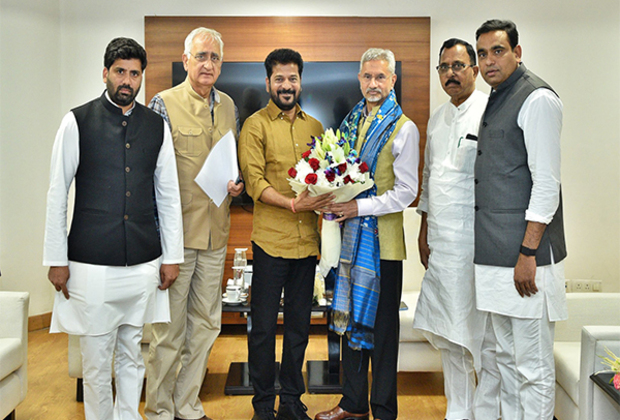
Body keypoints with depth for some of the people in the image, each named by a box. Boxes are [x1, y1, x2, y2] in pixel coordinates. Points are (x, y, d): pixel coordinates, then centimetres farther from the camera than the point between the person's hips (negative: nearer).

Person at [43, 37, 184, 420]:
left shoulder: (157, 126, 7)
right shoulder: (78, 122, -1)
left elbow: (169, 195, 10)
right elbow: (58, 194, 0)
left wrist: (172, 255, 8)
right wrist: (57, 259, -2)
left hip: (144, 263, 3)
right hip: (91, 263, -2)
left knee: (132, 356, 13)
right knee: (96, 359, 5)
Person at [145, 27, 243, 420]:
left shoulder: (228, 106, 11)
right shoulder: (164, 103, -5)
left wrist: (237, 183, 1)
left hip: (215, 232, 6)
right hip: (176, 230, -5)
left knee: (206, 324, 12)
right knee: (170, 326, 2)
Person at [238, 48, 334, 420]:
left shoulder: (314, 126, 15)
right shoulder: (256, 125, -1)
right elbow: (254, 182, -9)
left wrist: (326, 201, -3)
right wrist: (292, 203, -21)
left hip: (307, 239, 5)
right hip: (270, 239, -4)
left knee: (299, 323, 12)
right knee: (264, 325, 2)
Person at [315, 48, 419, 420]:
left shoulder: (404, 129, -7)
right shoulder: (351, 121, 12)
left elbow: (406, 193, -11)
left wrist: (359, 207, -17)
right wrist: (333, 202, 1)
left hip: (383, 238, -6)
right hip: (350, 234, 6)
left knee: (382, 324, 2)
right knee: (352, 317, 14)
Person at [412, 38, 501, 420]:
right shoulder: (437, 118, 16)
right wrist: (424, 230, 17)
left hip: (476, 240, -7)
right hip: (441, 242, 7)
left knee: (481, 333, 0)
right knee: (444, 332, 12)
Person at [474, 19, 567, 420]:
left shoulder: (537, 98, -11)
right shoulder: (497, 99, 16)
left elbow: (546, 183, -16)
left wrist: (528, 253, -19)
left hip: (525, 255, -9)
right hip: (495, 252, 9)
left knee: (533, 366, -1)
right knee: (506, 356, 18)